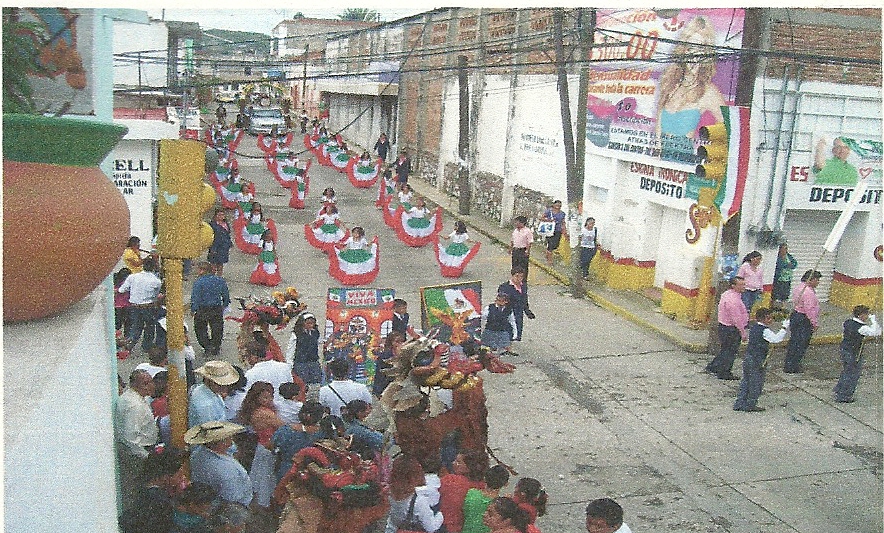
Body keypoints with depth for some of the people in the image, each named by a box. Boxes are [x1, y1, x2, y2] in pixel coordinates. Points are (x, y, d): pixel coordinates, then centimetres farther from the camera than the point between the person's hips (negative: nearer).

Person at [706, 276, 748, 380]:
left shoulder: (727, 294, 8)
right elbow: (737, 319, -25)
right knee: (730, 351, 4)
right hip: (731, 329, -10)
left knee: (726, 349, 21)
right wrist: (743, 333, -16)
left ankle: (712, 367, 28)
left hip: (724, 326, 10)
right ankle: (724, 373, 15)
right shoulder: (733, 299, -26)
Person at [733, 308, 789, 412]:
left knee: (745, 381, 13)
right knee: (756, 383, 4)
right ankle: (750, 405, 11)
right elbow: (776, 338, -22)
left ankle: (739, 404, 16)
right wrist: (784, 327, -17)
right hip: (757, 361, -9)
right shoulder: (764, 331, -16)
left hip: (747, 358, 9)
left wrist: (769, 326, 14)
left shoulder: (753, 327, 10)